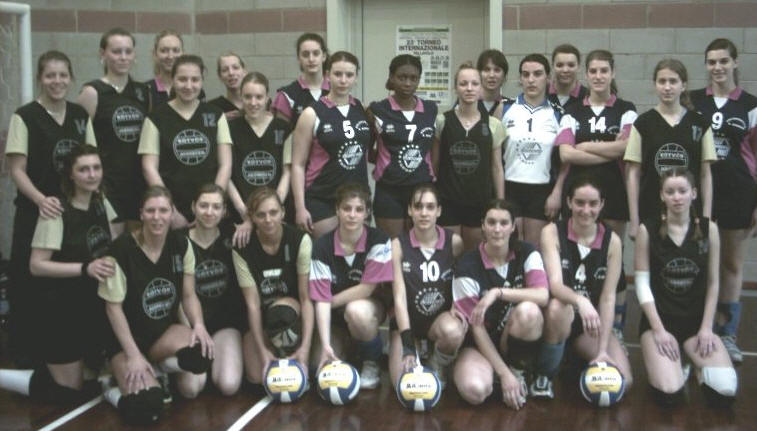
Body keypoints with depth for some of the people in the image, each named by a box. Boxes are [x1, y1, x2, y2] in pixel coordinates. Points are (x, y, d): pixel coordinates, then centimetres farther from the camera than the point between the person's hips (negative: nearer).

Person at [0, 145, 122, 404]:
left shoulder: (101, 202, 2)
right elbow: (36, 265, -23)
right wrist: (85, 268, -32)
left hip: (91, 304, 7)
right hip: (58, 309, -7)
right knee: (68, 392, -1)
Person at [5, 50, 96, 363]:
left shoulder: (80, 115, 7)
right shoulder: (25, 117, -7)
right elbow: (17, 169, -11)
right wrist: (40, 199, -26)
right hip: (36, 212, -4)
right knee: (30, 284, -1)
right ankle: (26, 354, 13)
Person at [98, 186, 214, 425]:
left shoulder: (181, 244, -4)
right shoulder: (122, 249, -18)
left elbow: (189, 295, 2)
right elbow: (113, 307, -13)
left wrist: (198, 325, -19)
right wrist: (134, 355, -18)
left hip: (166, 331, 4)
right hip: (127, 338, -4)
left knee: (202, 351, -32)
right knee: (147, 408, -25)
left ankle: (166, 365, 1)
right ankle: (114, 389, 8)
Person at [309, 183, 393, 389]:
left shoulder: (379, 241, -18)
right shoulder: (322, 247, -15)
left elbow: (366, 289, -17)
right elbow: (321, 298, -19)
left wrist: (331, 301, -12)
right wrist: (325, 345, -28)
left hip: (370, 305, -2)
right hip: (336, 313, 2)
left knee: (356, 310, -37)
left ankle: (371, 362, -9)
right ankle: (341, 344, 19)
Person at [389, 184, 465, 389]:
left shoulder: (453, 242, -8)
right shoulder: (398, 245, -11)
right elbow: (399, 297, -16)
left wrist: (458, 307, -19)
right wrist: (408, 346, -25)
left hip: (441, 316, 1)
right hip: (407, 320, 0)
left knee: (453, 332, -37)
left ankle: (439, 365, -1)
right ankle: (419, 349, 15)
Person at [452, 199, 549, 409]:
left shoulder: (527, 254, -6)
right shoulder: (468, 267, -14)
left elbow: (543, 296, -22)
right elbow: (476, 327, -15)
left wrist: (498, 292, -30)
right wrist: (504, 374, -19)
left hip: (519, 342, 2)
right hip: (482, 343, -2)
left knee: (528, 311, -33)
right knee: (474, 391, -33)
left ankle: (518, 370, -6)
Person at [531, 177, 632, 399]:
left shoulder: (612, 241, -6)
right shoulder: (552, 232, -12)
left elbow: (608, 298, -9)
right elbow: (555, 284, -25)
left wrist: (602, 350, -16)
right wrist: (580, 301, -47)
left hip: (591, 324, 3)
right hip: (559, 316, -3)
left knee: (622, 382, -17)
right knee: (558, 307, -39)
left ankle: (578, 357, 16)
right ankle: (544, 376, -13)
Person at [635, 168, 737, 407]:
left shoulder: (708, 229, 0)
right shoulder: (648, 229, -5)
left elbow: (713, 282, 4)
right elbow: (642, 283, -6)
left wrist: (706, 327, -5)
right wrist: (658, 329, -13)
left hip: (696, 320, 2)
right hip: (659, 318, -2)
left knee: (725, 391, -19)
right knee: (669, 394, -24)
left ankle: (699, 365, 15)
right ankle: (676, 365, 13)